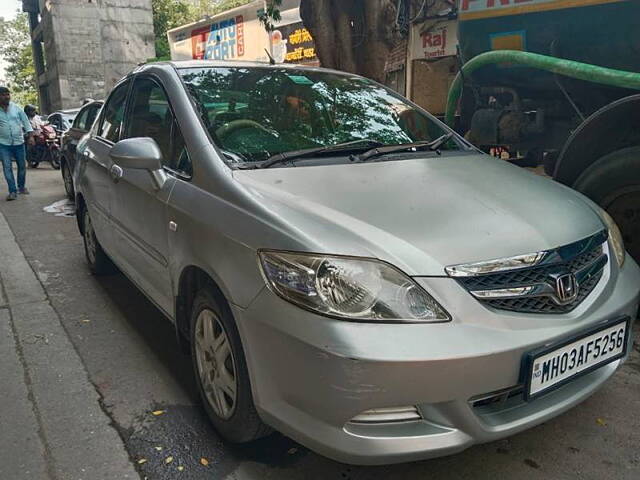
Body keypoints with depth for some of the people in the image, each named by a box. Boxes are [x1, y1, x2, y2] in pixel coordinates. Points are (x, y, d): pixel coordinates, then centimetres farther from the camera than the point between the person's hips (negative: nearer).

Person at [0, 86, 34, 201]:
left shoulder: (16, 108, 2)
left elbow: (26, 122, 3)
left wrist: (30, 136, -7)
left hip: (19, 142, 1)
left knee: (22, 166, 9)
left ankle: (21, 187, 27)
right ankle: (12, 191, -4)